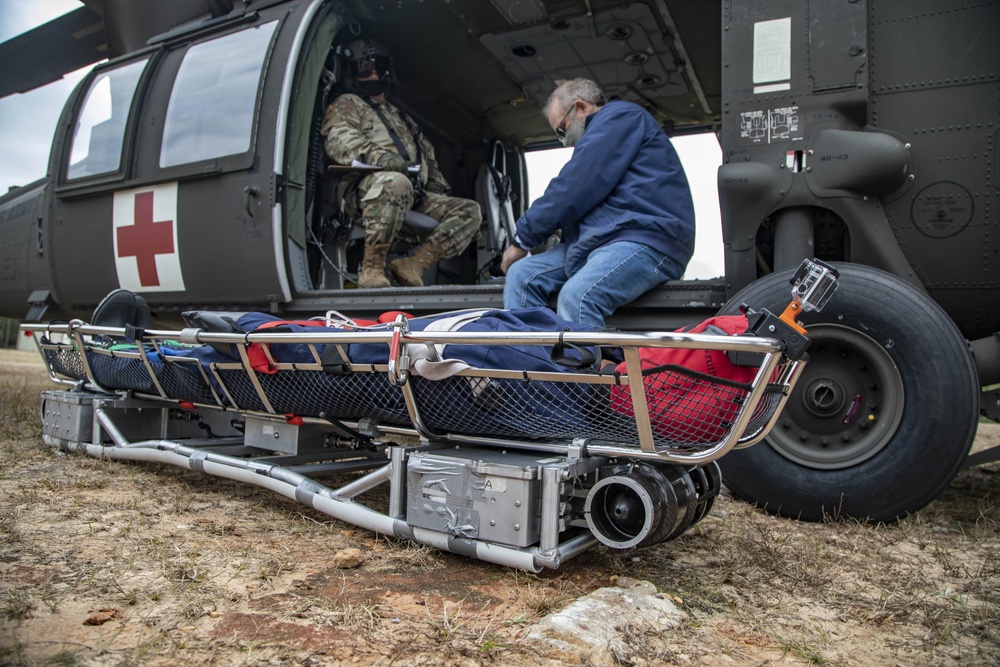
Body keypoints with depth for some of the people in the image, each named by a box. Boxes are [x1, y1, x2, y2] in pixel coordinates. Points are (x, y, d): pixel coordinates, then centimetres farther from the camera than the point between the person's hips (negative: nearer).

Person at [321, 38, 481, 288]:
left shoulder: (401, 117, 37)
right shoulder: (346, 105, 17)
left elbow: (428, 157, 35)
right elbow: (340, 139, -5)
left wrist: (436, 187, 16)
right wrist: (377, 156, -23)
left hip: (414, 198, 6)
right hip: (369, 187, -6)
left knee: (470, 210, -11)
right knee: (395, 182, -41)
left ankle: (413, 264, -26)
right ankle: (371, 267, -32)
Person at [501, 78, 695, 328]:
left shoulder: (620, 116, -1)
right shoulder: (605, 126, 30)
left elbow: (575, 188, -10)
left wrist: (523, 240, -3)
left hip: (645, 238, -10)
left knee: (575, 298, -33)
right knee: (522, 275, -4)